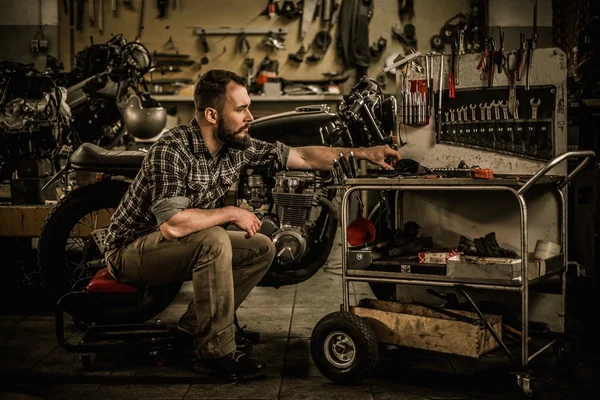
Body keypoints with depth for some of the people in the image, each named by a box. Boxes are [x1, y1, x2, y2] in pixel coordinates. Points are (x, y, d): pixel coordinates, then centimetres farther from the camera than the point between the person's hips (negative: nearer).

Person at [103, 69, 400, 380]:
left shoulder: (238, 146, -5)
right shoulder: (171, 150, -27)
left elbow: (302, 158, 2)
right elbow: (172, 224, -38)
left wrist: (364, 153, -2)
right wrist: (232, 213, -25)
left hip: (191, 246, 8)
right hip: (132, 249, -8)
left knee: (262, 249, 0)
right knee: (214, 241, -32)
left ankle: (194, 326, 3)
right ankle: (216, 350, -18)